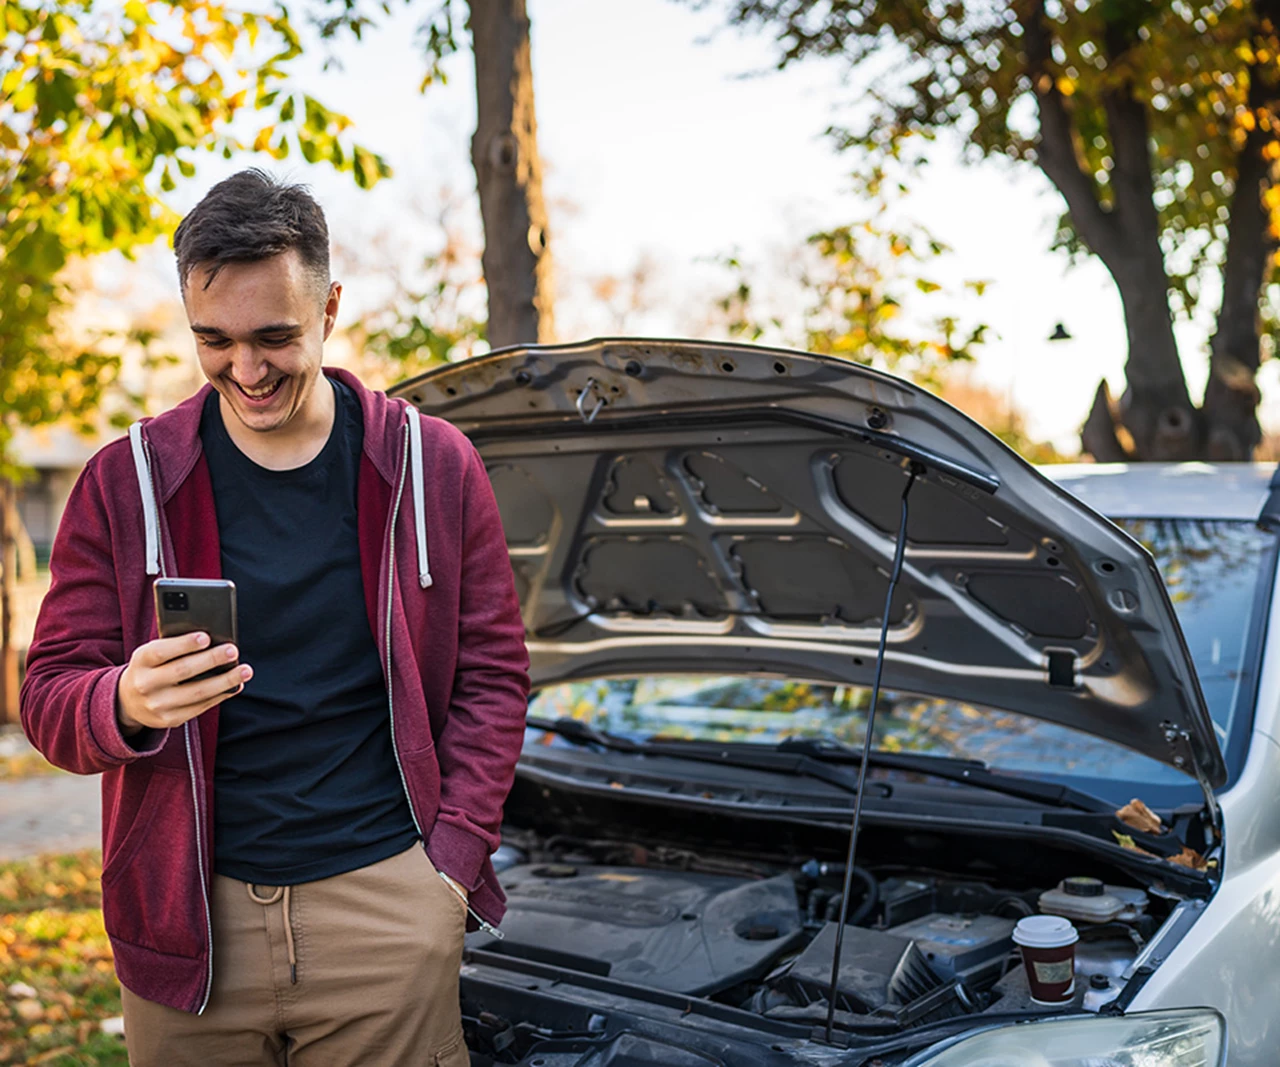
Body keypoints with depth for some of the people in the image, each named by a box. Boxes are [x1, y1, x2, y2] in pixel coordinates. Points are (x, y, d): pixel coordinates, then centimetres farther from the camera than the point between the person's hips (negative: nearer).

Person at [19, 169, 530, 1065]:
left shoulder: (432, 466, 3)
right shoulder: (127, 484, 2)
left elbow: (492, 669, 6)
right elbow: (49, 697, 2)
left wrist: (454, 857, -3)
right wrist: (125, 706, -21)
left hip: (386, 900, 0)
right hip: (183, 916, 1)